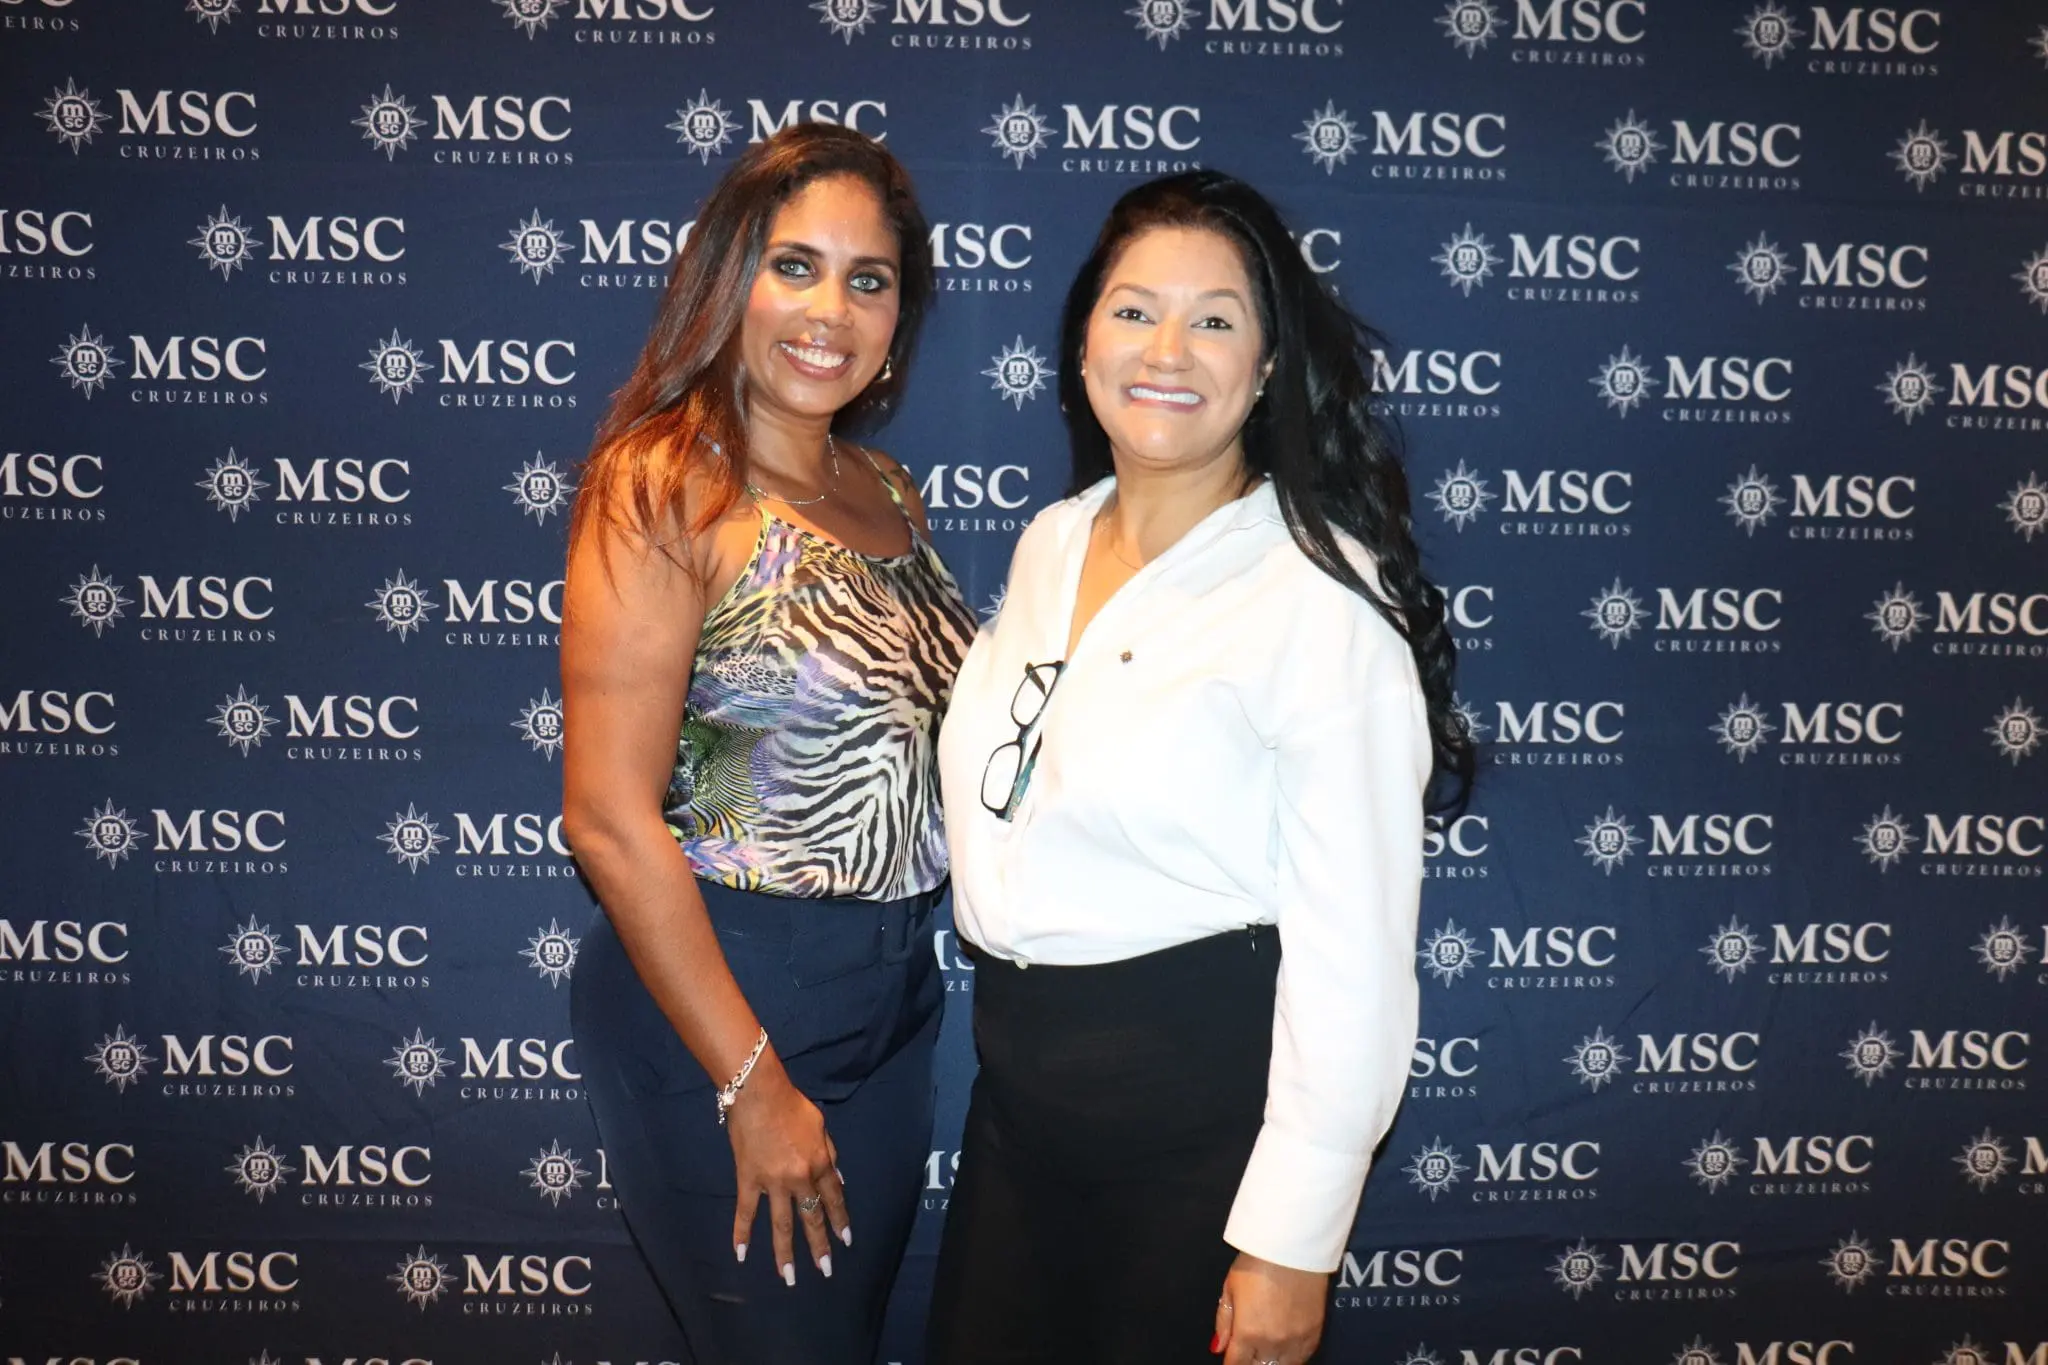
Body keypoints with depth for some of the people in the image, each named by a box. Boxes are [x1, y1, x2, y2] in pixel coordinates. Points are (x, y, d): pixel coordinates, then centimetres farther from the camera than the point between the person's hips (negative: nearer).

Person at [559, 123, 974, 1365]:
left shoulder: (888, 494, 4)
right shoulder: (665, 490, -16)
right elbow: (610, 818, -19)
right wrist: (753, 1085, -17)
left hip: (896, 992, 7)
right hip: (721, 998, -6)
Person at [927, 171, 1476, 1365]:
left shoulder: (1321, 595, -16)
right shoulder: (1049, 544, 5)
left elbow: (1352, 942, -18)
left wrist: (1290, 1242, -17)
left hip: (1203, 1097, -6)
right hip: (1017, 1079, 7)